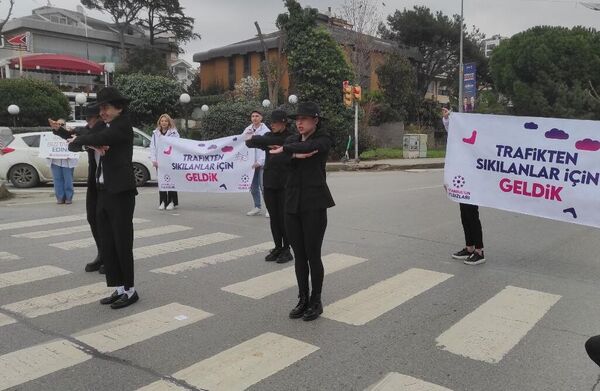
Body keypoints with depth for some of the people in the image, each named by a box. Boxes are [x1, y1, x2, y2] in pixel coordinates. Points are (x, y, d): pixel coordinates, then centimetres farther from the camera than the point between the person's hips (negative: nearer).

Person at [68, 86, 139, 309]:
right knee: (106, 245, 10)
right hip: (103, 193, 9)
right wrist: (94, 146, -17)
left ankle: (130, 291, 9)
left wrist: (77, 140, -2)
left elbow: (100, 139, -19)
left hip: (121, 193, -9)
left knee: (122, 244, -2)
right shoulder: (107, 127, 19)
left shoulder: (123, 124, -6)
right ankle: (118, 289, 19)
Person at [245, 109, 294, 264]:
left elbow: (275, 141, -23)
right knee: (274, 217, 8)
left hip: (285, 184, -5)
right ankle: (278, 247, 19)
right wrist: (259, 140, -21)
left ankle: (286, 249, 11)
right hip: (269, 183, 5)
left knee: (284, 216, 0)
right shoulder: (269, 135, 9)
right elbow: (250, 142, -4)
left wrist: (255, 139, -12)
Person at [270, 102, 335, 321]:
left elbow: (308, 146, -24)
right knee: (299, 255, 10)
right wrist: (296, 155, -24)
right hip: (292, 204, 5)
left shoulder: (323, 140, -2)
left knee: (313, 255, 0)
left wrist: (285, 150, -10)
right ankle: (303, 300, 22)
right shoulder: (292, 140, 13)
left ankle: (316, 302, 15)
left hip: (314, 204, -5)